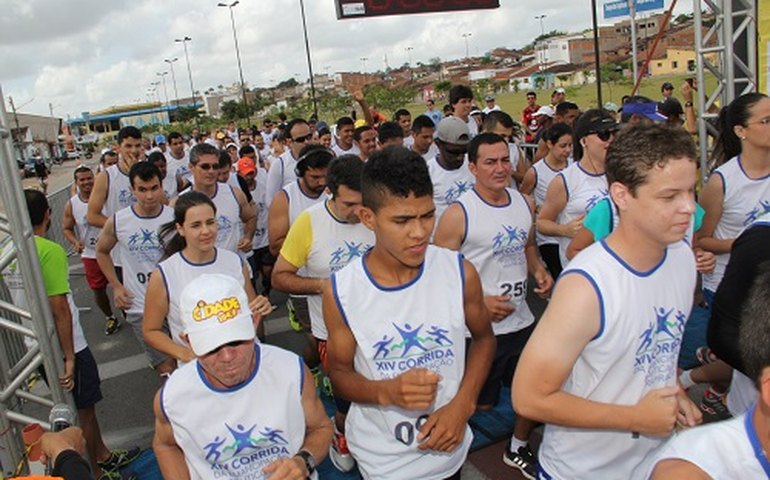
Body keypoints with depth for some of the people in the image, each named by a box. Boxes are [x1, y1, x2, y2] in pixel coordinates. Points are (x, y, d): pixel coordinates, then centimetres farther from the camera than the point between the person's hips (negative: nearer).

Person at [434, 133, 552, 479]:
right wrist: (478, 302, -21)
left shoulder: (524, 203, 3)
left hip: (521, 320, 7)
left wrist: (539, 270, -1)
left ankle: (518, 449, 47)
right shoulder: (458, 214, -17)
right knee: (478, 404, 8)